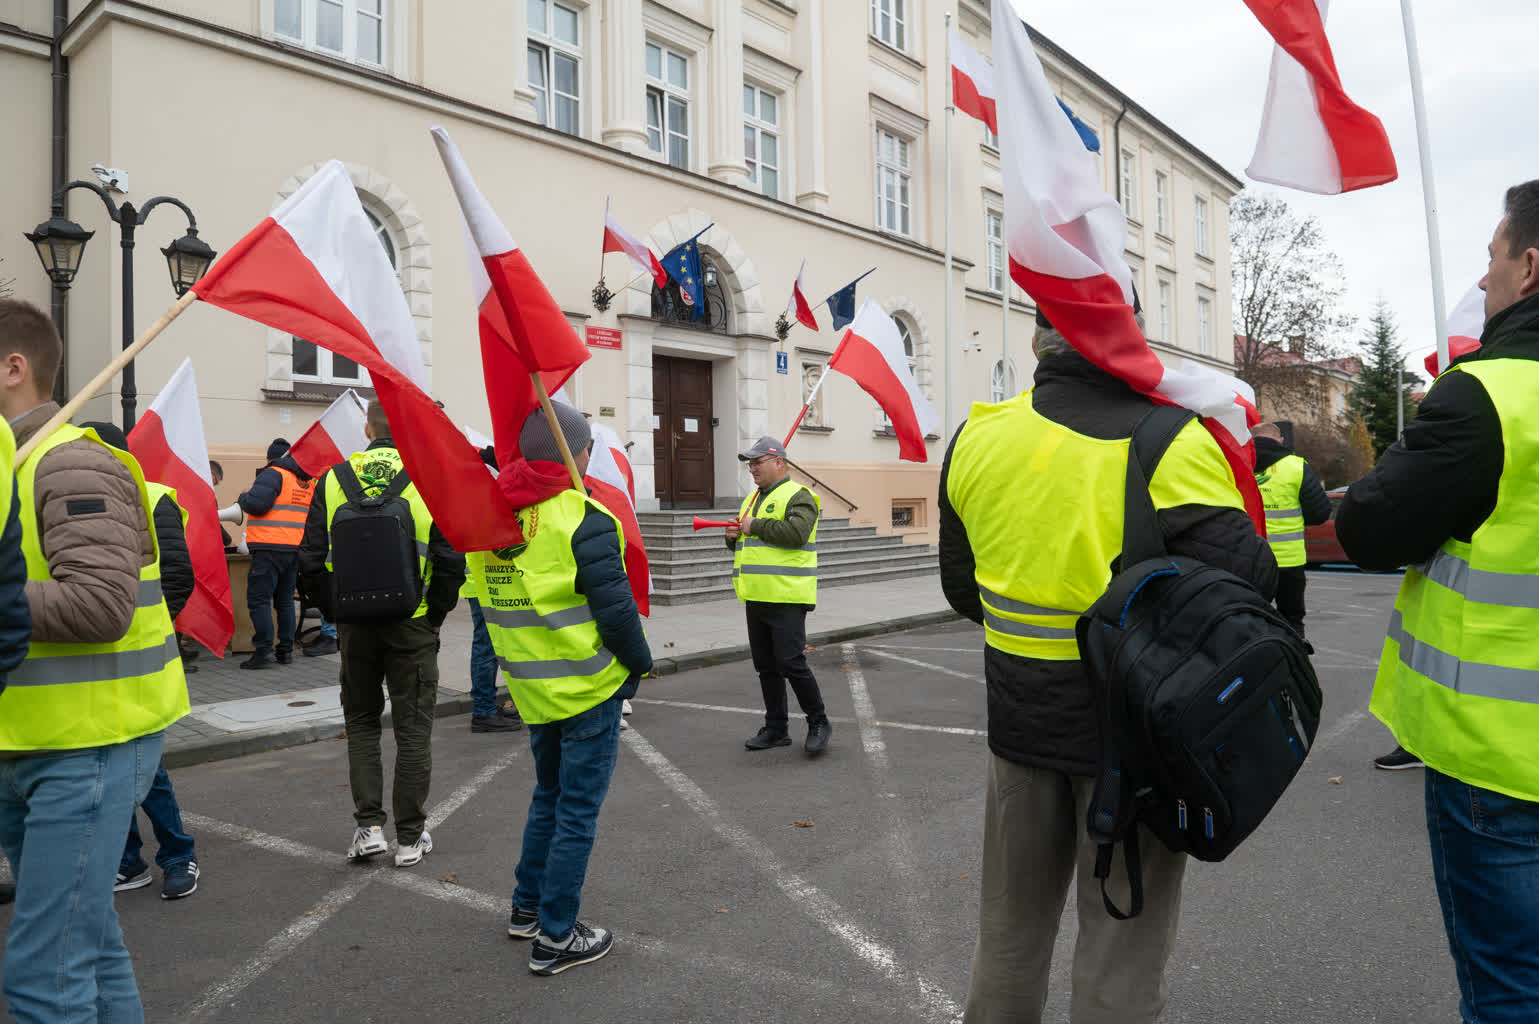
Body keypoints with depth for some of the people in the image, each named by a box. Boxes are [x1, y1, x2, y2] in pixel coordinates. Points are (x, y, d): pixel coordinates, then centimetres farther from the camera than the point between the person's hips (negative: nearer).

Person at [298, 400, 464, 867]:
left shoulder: (334, 478, 1)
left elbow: (311, 559, 1)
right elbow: (451, 559, -12)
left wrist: (335, 613, 9)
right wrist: (436, 614, 0)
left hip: (354, 623, 2)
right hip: (413, 625, -2)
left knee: (361, 722, 18)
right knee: (413, 728, 8)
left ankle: (369, 825, 14)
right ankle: (411, 837, 15)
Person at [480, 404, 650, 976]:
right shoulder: (583, 520, -18)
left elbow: (495, 602, 11)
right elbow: (615, 607, -18)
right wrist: (639, 662, -2)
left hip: (531, 690, 7)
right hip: (588, 690, -7)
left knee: (549, 795, 24)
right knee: (578, 811, 4)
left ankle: (527, 907, 35)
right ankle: (555, 939, 13)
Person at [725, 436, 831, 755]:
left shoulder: (798, 496, -6)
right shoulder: (752, 499, 21)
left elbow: (796, 533, -24)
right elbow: (743, 546, 27)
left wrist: (754, 526, -16)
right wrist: (733, 535, 4)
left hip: (786, 598, -8)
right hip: (756, 597, 9)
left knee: (791, 663, -10)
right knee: (766, 666, 12)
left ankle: (818, 723, 7)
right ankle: (776, 728, 22)